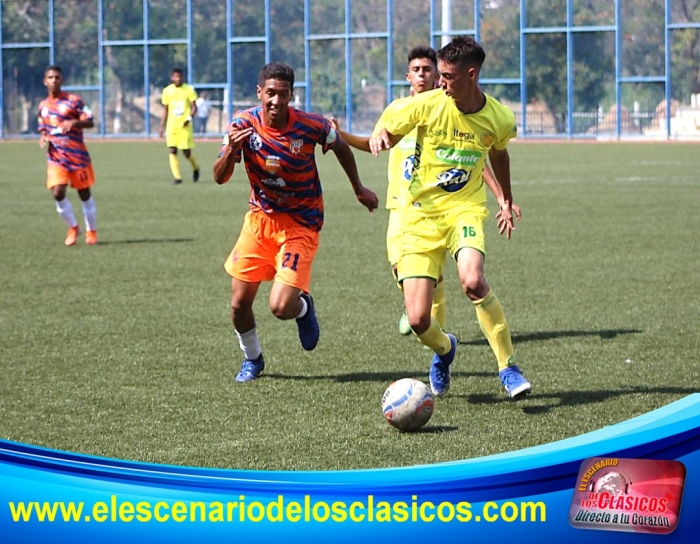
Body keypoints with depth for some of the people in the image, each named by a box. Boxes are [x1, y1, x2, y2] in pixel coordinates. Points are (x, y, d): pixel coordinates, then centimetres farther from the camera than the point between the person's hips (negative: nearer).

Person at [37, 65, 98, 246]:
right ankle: (73, 228, 9)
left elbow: (90, 122, -8)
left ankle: (91, 231, 23)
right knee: (58, 193, -12)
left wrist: (74, 122, -28)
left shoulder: (73, 100, -4)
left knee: (84, 193, 7)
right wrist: (43, 137, -2)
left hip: (77, 154, -3)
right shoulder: (43, 106, 10)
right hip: (55, 156, 3)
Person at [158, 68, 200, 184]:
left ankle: (195, 167, 29)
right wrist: (162, 127, 11)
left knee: (186, 152, -2)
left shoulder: (188, 89, -2)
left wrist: (189, 117, -22)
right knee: (172, 150, -9)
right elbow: (166, 111, 14)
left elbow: (194, 107, -3)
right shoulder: (167, 91, 7)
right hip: (171, 125, 2)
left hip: (184, 125, -2)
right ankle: (177, 177, -6)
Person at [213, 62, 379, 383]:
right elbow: (220, 178, -14)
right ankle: (252, 359, 31)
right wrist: (231, 150, -34)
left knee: (281, 307, -16)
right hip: (260, 216, 3)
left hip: (300, 223, -3)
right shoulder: (244, 124, -13)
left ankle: (304, 307, 23)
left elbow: (340, 147, 4)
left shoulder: (311, 126, -18)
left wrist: (358, 189, 15)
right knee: (239, 303, 1)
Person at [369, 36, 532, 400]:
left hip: (465, 208, 0)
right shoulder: (426, 105, -11)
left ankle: (508, 367, -16)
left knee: (472, 280, -33)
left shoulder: (499, 118, -4)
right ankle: (444, 349, 30)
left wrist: (506, 201, 25)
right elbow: (388, 134, 4)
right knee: (418, 320, -9)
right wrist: (379, 139, -20)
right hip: (421, 214, 0)